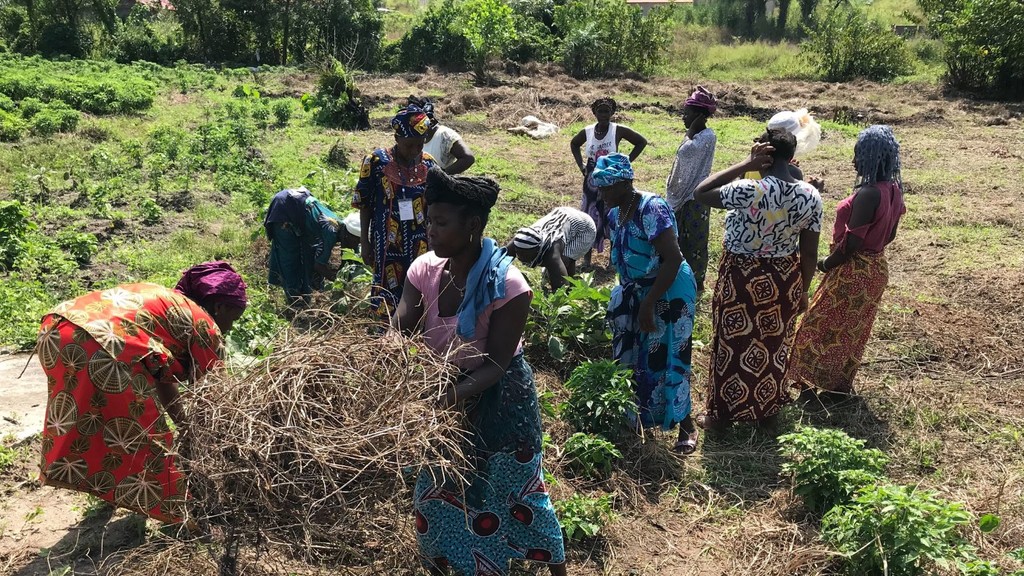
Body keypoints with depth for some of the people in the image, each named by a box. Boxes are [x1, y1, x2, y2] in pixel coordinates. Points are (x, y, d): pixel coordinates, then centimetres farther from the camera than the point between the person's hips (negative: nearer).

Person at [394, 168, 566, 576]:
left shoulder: (506, 285, -28)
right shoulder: (425, 270, -13)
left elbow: (498, 363, -26)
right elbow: (398, 332, -17)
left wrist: (457, 393, -42)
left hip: (499, 396, -5)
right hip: (446, 389, 5)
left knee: (512, 489, 12)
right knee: (438, 488, 19)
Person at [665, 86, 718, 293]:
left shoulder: (707, 136, -17)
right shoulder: (695, 135, 11)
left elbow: (685, 152, -28)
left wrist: (691, 130, -19)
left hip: (695, 196, -9)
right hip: (682, 194, 9)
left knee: (693, 239, 1)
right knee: (680, 237, 16)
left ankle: (696, 280, 12)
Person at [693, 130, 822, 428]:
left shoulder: (750, 191, -27)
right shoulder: (811, 197, -9)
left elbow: (700, 193, -15)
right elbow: (810, 253, -3)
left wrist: (745, 165, -17)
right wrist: (803, 290, 11)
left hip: (743, 279, -4)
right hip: (785, 280, 5)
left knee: (733, 344, 13)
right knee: (773, 346, 21)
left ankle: (722, 413, 28)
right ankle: (767, 411, 38)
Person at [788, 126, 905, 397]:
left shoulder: (868, 193, -26)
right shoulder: (893, 190, 2)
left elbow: (852, 242, -25)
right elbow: (889, 235, 12)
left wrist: (825, 264, -11)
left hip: (853, 271, -9)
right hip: (876, 268, 9)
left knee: (820, 324, 6)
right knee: (853, 330, 20)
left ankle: (812, 384, 14)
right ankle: (842, 384, 32)